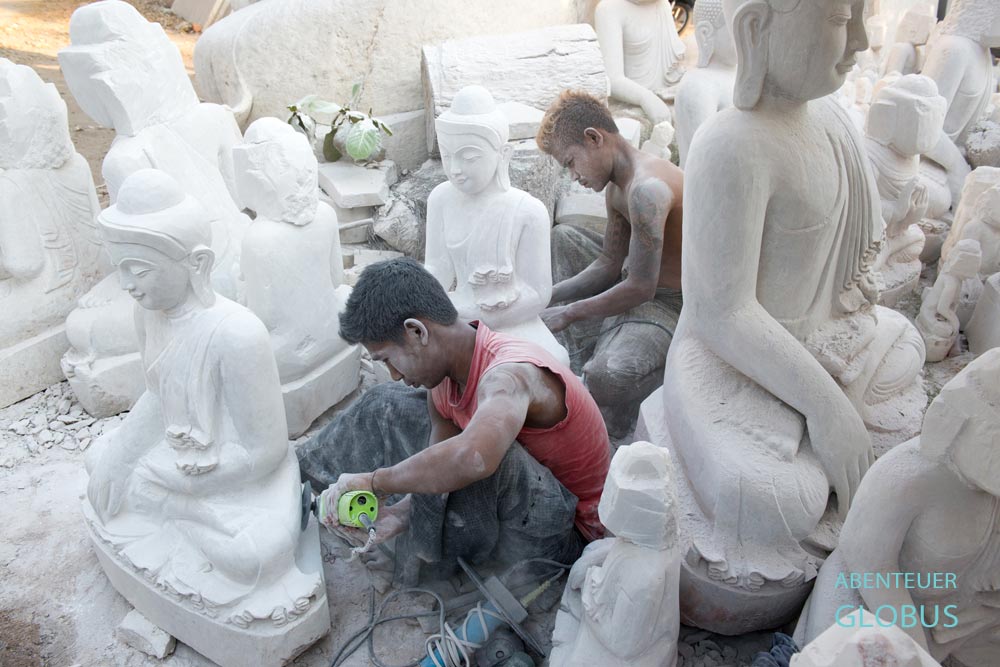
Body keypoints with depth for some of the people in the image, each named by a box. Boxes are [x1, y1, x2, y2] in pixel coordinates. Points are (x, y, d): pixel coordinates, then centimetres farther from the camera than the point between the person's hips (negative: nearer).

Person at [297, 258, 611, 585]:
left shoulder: (510, 375, -35)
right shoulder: (444, 381, -7)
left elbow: (471, 458, -54)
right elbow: (439, 469, -3)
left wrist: (373, 480, -40)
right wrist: (400, 514, -23)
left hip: (567, 534, -8)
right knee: (386, 406, 8)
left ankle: (425, 558, -14)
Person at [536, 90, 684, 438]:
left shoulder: (646, 189, -28)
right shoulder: (616, 186, 5)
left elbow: (640, 288, -28)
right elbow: (609, 265, 7)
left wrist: (567, 313, -17)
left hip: (672, 305, -11)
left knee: (605, 380, -37)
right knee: (562, 238, 19)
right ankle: (588, 355, 14)